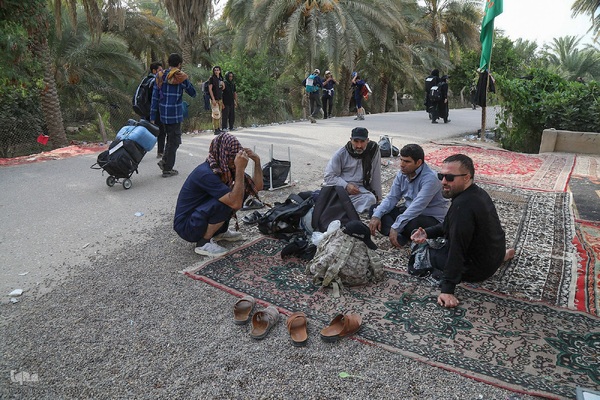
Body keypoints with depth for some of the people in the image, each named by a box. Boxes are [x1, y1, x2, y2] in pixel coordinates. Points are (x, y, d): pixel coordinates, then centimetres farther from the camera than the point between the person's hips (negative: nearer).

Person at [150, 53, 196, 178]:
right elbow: (193, 93, 3)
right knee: (174, 141, 4)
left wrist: (152, 117, 9)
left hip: (163, 114, 5)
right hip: (175, 114, -5)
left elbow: (155, 97, 6)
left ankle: (164, 160, 12)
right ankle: (167, 169, 6)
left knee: (170, 138, 23)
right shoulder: (181, 77, -8)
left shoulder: (160, 76, 7)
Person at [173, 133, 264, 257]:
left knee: (242, 190, 0)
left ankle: (220, 231, 11)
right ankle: (203, 242, -12)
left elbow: (257, 187, -1)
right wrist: (240, 169, -35)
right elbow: (236, 203, -35)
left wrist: (257, 161, -14)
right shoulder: (206, 173, -29)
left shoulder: (226, 168, -3)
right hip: (186, 226, -8)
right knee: (230, 200, -29)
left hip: (200, 214, 9)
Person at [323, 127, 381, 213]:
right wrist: (346, 186, -17)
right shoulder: (341, 153, -1)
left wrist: (378, 197, 8)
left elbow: (376, 176, 5)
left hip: (360, 189, 2)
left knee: (371, 199, -31)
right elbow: (329, 176, -4)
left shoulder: (373, 150, 1)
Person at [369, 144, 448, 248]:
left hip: (432, 219, -7)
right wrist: (376, 215, -19)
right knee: (375, 209, -8)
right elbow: (392, 198, -2)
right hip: (409, 211, 7)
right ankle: (400, 237, -24)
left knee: (411, 223, -41)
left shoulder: (430, 179, -25)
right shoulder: (402, 174, -1)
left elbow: (417, 207, -34)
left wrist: (395, 227, -39)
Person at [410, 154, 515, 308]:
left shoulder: (462, 206, -33)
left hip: (478, 267, -7)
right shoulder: (477, 192, -3)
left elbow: (457, 250, -34)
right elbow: (449, 225, 9)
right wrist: (427, 233, -5)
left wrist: (447, 290, -31)